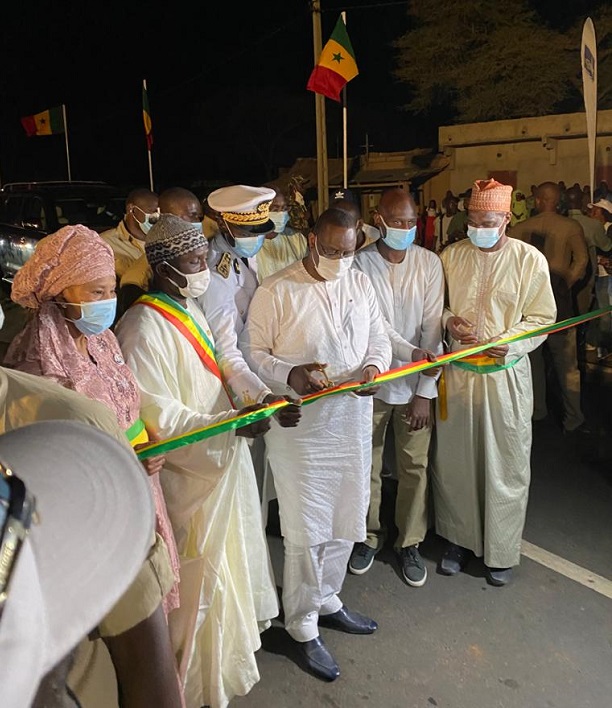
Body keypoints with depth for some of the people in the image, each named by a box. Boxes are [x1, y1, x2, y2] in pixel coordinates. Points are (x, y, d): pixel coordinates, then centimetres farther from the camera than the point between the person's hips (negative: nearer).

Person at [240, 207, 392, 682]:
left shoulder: (360, 284, 8)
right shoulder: (276, 292, -8)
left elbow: (379, 338, 12)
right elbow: (253, 352, -7)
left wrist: (373, 367, -9)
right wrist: (289, 375, -25)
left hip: (353, 422, 6)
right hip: (300, 426, -5)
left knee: (345, 523, 18)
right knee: (306, 532, 4)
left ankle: (327, 601, 42)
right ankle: (303, 628, 25)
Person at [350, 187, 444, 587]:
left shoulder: (429, 263, -4)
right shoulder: (360, 264, -6)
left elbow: (432, 329, -7)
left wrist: (426, 391, -11)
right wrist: (410, 351, -27)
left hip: (416, 384, 1)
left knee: (415, 466, 9)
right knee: (367, 464, 12)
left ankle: (410, 543, 30)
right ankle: (369, 536, 34)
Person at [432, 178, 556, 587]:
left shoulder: (530, 259, -4)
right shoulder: (450, 257, 2)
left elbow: (543, 317, -3)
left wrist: (508, 343, -19)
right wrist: (449, 320, -12)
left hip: (506, 374, -2)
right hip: (457, 371, 2)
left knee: (506, 464, 7)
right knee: (454, 459, 10)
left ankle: (501, 552, 26)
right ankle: (460, 539, 31)